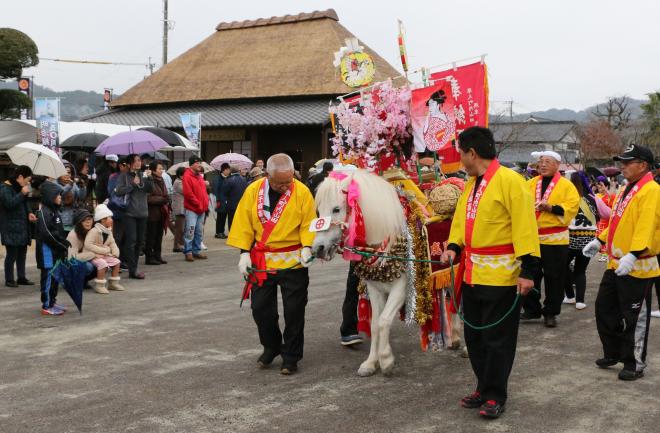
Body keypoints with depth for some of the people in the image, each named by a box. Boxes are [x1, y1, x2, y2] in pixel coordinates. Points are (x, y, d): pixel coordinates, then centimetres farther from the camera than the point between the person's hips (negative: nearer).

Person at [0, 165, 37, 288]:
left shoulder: (19, 187, 15)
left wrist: (29, 213, 9)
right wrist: (22, 194, -20)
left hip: (22, 226, 8)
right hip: (11, 228, -8)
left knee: (22, 252, 11)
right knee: (12, 253, -5)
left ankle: (21, 277, 18)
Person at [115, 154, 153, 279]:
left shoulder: (143, 175, 11)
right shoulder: (124, 176, 0)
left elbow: (150, 190, 1)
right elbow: (118, 191, -11)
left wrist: (149, 178, -13)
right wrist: (133, 184, -14)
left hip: (142, 212, 5)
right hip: (129, 213, -5)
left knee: (139, 241, 9)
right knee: (131, 240, -10)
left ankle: (133, 267, 20)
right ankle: (133, 270, -10)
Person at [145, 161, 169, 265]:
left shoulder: (161, 181, 16)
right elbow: (148, 198, -18)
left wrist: (166, 200, 8)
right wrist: (161, 199, -18)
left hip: (161, 213, 8)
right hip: (152, 213, -8)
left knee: (159, 236, 12)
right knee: (151, 236, -3)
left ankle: (157, 256, 18)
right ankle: (149, 257, 3)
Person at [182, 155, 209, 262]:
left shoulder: (200, 176, 15)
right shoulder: (187, 176, -10)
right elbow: (188, 193, -16)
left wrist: (205, 203, 6)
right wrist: (198, 204, -13)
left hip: (202, 209, 8)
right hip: (191, 209, -8)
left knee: (199, 232, 11)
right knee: (190, 231, -7)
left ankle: (196, 251, 18)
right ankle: (188, 252, -2)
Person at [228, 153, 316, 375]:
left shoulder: (302, 192, -9)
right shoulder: (253, 190, -3)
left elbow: (308, 224, -7)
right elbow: (244, 223, -1)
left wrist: (307, 247, -22)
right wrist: (244, 252, -7)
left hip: (293, 262, -2)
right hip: (261, 261, 2)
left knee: (293, 311, 4)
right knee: (260, 307, 10)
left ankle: (291, 356, 19)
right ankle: (271, 347, 33)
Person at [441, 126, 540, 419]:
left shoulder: (509, 180, -14)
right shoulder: (471, 184, 11)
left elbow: (524, 226, -17)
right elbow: (461, 219, 18)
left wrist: (528, 269, -20)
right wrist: (454, 246, -1)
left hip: (500, 275, -8)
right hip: (472, 274, 9)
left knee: (497, 339, 2)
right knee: (474, 336, 15)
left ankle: (495, 396, 14)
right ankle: (484, 388, 29)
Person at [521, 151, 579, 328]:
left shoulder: (566, 185, -1)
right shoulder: (531, 184, 11)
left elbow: (572, 207, -12)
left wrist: (550, 207, -21)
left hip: (554, 239, -4)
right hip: (530, 238, 4)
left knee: (554, 277, 3)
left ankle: (550, 313, 15)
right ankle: (531, 309, 22)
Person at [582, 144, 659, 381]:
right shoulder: (628, 189, 14)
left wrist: (633, 255, -36)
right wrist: (599, 240, 18)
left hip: (636, 267, -9)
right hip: (616, 264, 10)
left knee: (634, 317, 1)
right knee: (604, 308, 15)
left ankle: (635, 364, 14)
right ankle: (613, 353, 30)